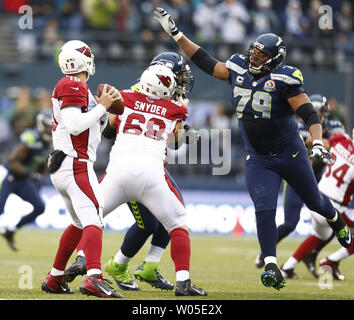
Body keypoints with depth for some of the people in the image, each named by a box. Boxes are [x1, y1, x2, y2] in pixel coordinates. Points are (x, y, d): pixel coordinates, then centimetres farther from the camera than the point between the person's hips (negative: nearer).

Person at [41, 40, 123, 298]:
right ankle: (93, 278, -38)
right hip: (75, 164, -11)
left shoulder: (76, 87, 22)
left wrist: (105, 107, 12)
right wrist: (102, 106, -13)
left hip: (61, 168, 11)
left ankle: (54, 278, 27)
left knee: (80, 223, 22)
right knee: (93, 220, -22)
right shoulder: (73, 86, -9)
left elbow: (93, 129, 25)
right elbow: (75, 125, -20)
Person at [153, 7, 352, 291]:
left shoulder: (284, 80, -19)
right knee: (264, 210, -14)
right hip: (257, 160, 3)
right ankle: (271, 267, -12)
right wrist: (176, 33, 3)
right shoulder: (238, 70, -3)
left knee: (314, 201, 16)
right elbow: (206, 63, 6)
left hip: (290, 155, -3)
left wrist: (317, 142, -36)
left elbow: (309, 113, -21)